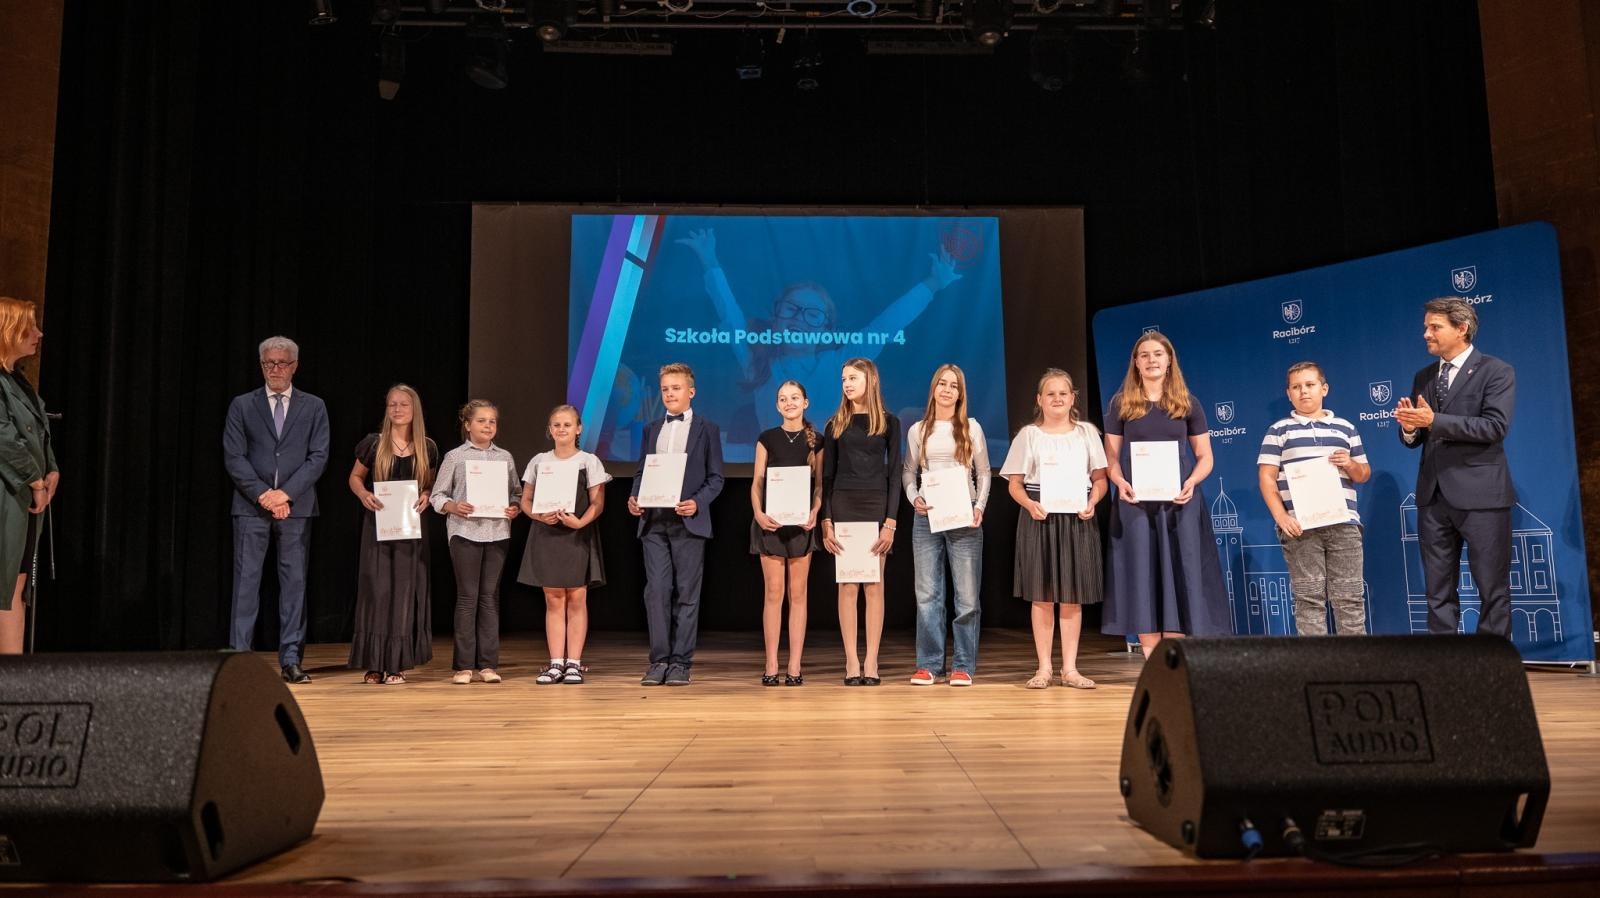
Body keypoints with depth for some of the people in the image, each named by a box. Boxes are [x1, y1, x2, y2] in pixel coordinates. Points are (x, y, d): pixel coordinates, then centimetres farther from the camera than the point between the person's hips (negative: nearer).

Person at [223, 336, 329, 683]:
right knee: (246, 581, -1)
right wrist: (262, 493, -11)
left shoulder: (313, 407, 8)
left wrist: (287, 493, -11)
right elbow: (233, 457, 0)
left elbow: (318, 457, 0)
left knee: (295, 582, 2)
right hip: (251, 506, 0)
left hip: (296, 506, 1)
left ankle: (291, 659, 7)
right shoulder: (242, 406, 8)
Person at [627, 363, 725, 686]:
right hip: (654, 522, 3)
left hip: (689, 522, -3)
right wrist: (634, 498, -3)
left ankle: (680, 662, 6)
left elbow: (715, 478, 1)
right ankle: (659, 660, 5)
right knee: (656, 590, -1)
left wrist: (697, 503, -16)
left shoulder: (707, 429, 4)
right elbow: (641, 472, 16)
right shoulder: (651, 429, 17)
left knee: (686, 594, 1)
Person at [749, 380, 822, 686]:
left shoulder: (815, 440, 8)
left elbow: (820, 484, 7)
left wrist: (815, 512, -10)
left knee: (798, 593, 3)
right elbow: (757, 482, 4)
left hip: (801, 522, 0)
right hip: (771, 521, 0)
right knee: (773, 593, 0)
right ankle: (771, 666, 4)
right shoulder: (767, 438, 7)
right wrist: (758, 513, -11)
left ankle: (795, 666, 6)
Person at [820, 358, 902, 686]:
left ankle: (871, 662, 4)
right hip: (843, 505, 1)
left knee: (874, 585, 0)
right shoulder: (835, 424, 9)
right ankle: (851, 662, 4)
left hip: (876, 506, -1)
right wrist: (826, 521, -3)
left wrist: (890, 522, -7)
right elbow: (827, 476, 7)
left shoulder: (888, 422, 6)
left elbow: (894, 474, 2)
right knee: (847, 585, 0)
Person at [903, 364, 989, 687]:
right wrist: (914, 498, -6)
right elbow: (908, 472, 12)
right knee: (927, 593, 3)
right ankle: (929, 663, 10)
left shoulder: (971, 428, 7)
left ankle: (963, 665, 7)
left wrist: (980, 507, -6)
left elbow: (983, 473, 7)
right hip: (927, 517, 1)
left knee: (967, 593, -1)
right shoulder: (918, 430, 10)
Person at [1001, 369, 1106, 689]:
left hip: (1077, 519, 1)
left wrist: (1092, 502, -11)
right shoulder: (1028, 434, 5)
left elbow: (1100, 479, 9)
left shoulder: (1087, 432, 9)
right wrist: (1029, 504, -16)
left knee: (1072, 596, 3)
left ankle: (1069, 668, 11)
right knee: (1042, 595, 1)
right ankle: (1044, 667, 9)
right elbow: (1014, 483, 3)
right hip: (1039, 518, -1)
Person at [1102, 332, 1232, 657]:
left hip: (1179, 502, 1)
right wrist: (1121, 483, -14)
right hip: (1136, 503, 0)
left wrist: (1191, 483, -12)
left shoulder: (1188, 403, 8)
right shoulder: (1121, 403, 7)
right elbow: (1111, 457, 6)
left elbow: (1205, 456, 8)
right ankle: (1151, 660, 5)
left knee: (1180, 577, -1)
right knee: (1142, 577, -1)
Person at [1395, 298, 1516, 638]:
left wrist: (1434, 421, -21)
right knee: (1438, 590, 9)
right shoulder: (1423, 377, 14)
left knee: (1492, 588, 2)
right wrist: (1410, 427, -9)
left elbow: (1495, 427, -16)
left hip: (1480, 494, -6)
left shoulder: (1496, 371, -3)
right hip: (1433, 496, 6)